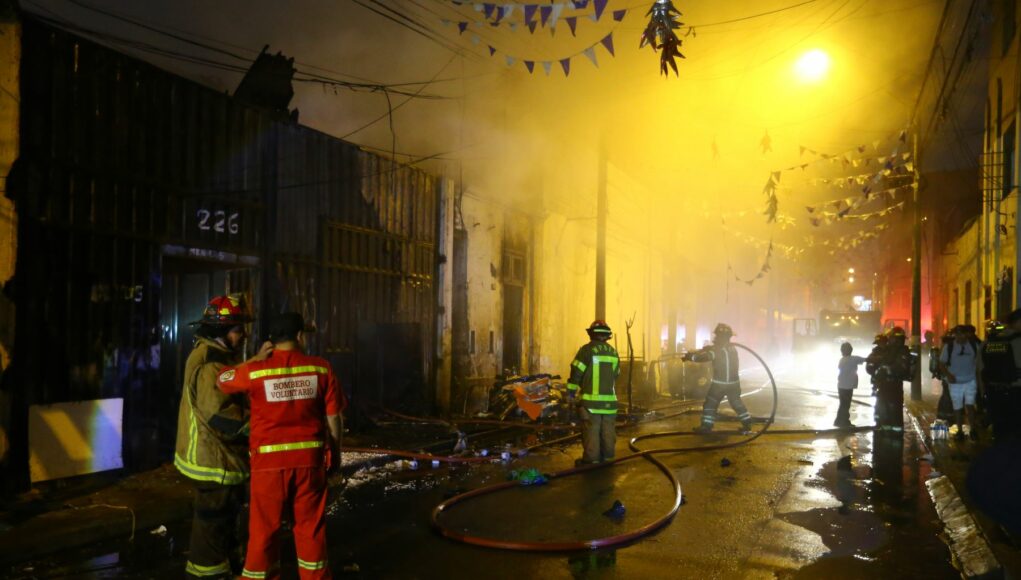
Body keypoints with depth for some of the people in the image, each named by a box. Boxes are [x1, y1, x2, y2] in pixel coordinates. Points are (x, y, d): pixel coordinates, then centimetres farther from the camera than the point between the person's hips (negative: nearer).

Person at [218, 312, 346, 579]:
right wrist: (335, 452, 11)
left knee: (264, 528, 13)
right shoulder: (321, 368, -5)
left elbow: (220, 381, 12)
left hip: (269, 460, -1)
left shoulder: (255, 370, -8)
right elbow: (334, 417, -1)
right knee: (311, 525, 15)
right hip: (310, 458, 1)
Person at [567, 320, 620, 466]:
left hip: (591, 400, -5)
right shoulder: (613, 352, 9)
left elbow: (576, 372, -8)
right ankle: (607, 457, 20)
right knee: (608, 431, 12)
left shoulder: (587, 350, -8)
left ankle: (591, 460, 2)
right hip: (609, 399, 5)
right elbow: (615, 375, 16)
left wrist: (571, 391, 4)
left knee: (592, 431, -1)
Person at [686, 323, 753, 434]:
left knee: (710, 404, 4)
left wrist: (691, 356, -6)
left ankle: (706, 426, 4)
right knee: (737, 403, 18)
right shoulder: (733, 348, 10)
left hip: (720, 383, -7)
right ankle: (747, 425, 18)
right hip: (734, 382, 7)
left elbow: (704, 357, -20)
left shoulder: (718, 350, -15)